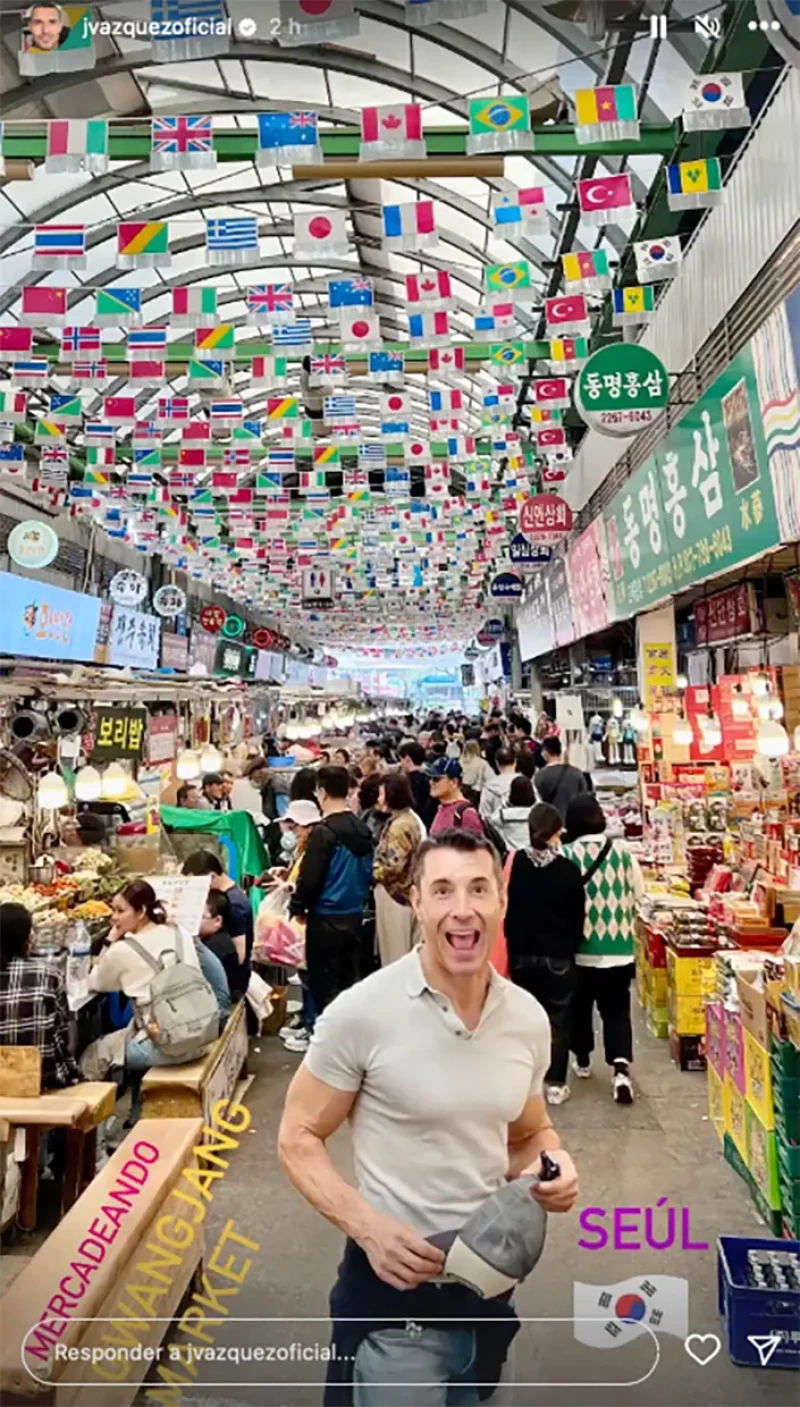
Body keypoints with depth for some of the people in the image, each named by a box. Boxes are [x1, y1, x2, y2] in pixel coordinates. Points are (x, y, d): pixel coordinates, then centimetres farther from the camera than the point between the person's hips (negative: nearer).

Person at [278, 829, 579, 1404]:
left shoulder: (529, 1017, -7)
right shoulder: (361, 1012, -22)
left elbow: (530, 1134, 9)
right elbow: (298, 1139, -11)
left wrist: (553, 1163, -12)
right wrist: (368, 1227, -23)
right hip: (394, 1284, -5)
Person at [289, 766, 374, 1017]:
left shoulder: (323, 831, -17)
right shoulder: (362, 829, 3)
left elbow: (310, 878, -16)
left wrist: (297, 907, -1)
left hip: (326, 918, -7)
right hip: (354, 915, 7)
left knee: (324, 987, 5)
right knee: (347, 982, 18)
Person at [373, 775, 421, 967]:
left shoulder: (400, 825, -21)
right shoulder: (410, 819, 11)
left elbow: (393, 865, -25)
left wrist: (373, 873, -9)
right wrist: (377, 869, 8)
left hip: (394, 892, -10)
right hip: (402, 890, 10)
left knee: (395, 951, 3)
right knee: (403, 951, 18)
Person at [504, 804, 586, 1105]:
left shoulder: (514, 864, -8)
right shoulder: (568, 869, -13)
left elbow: (506, 910, -1)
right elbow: (578, 916, -4)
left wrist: (514, 945, 10)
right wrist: (573, 946, 11)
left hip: (522, 955, 2)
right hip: (558, 956, -2)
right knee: (558, 1020, 12)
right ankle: (555, 1084, 18)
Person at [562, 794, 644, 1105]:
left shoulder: (567, 854, -16)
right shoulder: (622, 850, -8)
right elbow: (637, 895, 4)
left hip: (580, 945, -1)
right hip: (618, 945, 1)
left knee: (580, 1005, 18)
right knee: (617, 1008, 9)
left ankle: (583, 1060, 33)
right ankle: (621, 1067, -6)